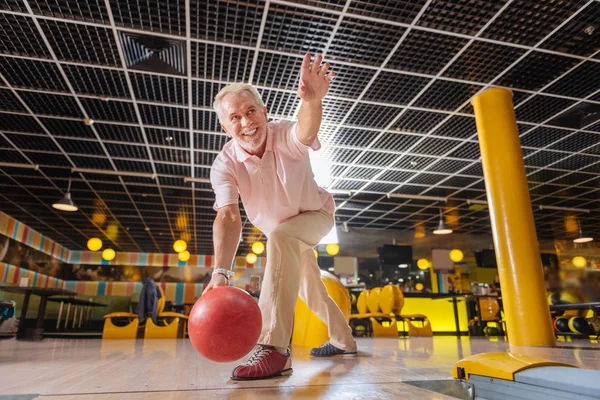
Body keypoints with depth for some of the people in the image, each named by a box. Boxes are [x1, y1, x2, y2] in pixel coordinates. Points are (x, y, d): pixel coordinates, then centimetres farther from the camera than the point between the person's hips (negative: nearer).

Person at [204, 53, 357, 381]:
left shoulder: (285, 136, -30)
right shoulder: (225, 164, -24)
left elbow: (306, 132, -55)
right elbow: (228, 217, -36)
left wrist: (312, 101, -78)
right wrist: (221, 271, -50)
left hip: (315, 215, -5)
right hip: (279, 230, 5)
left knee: (280, 238, -38)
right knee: (307, 289, 19)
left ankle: (274, 348, -36)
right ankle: (343, 341, 47)